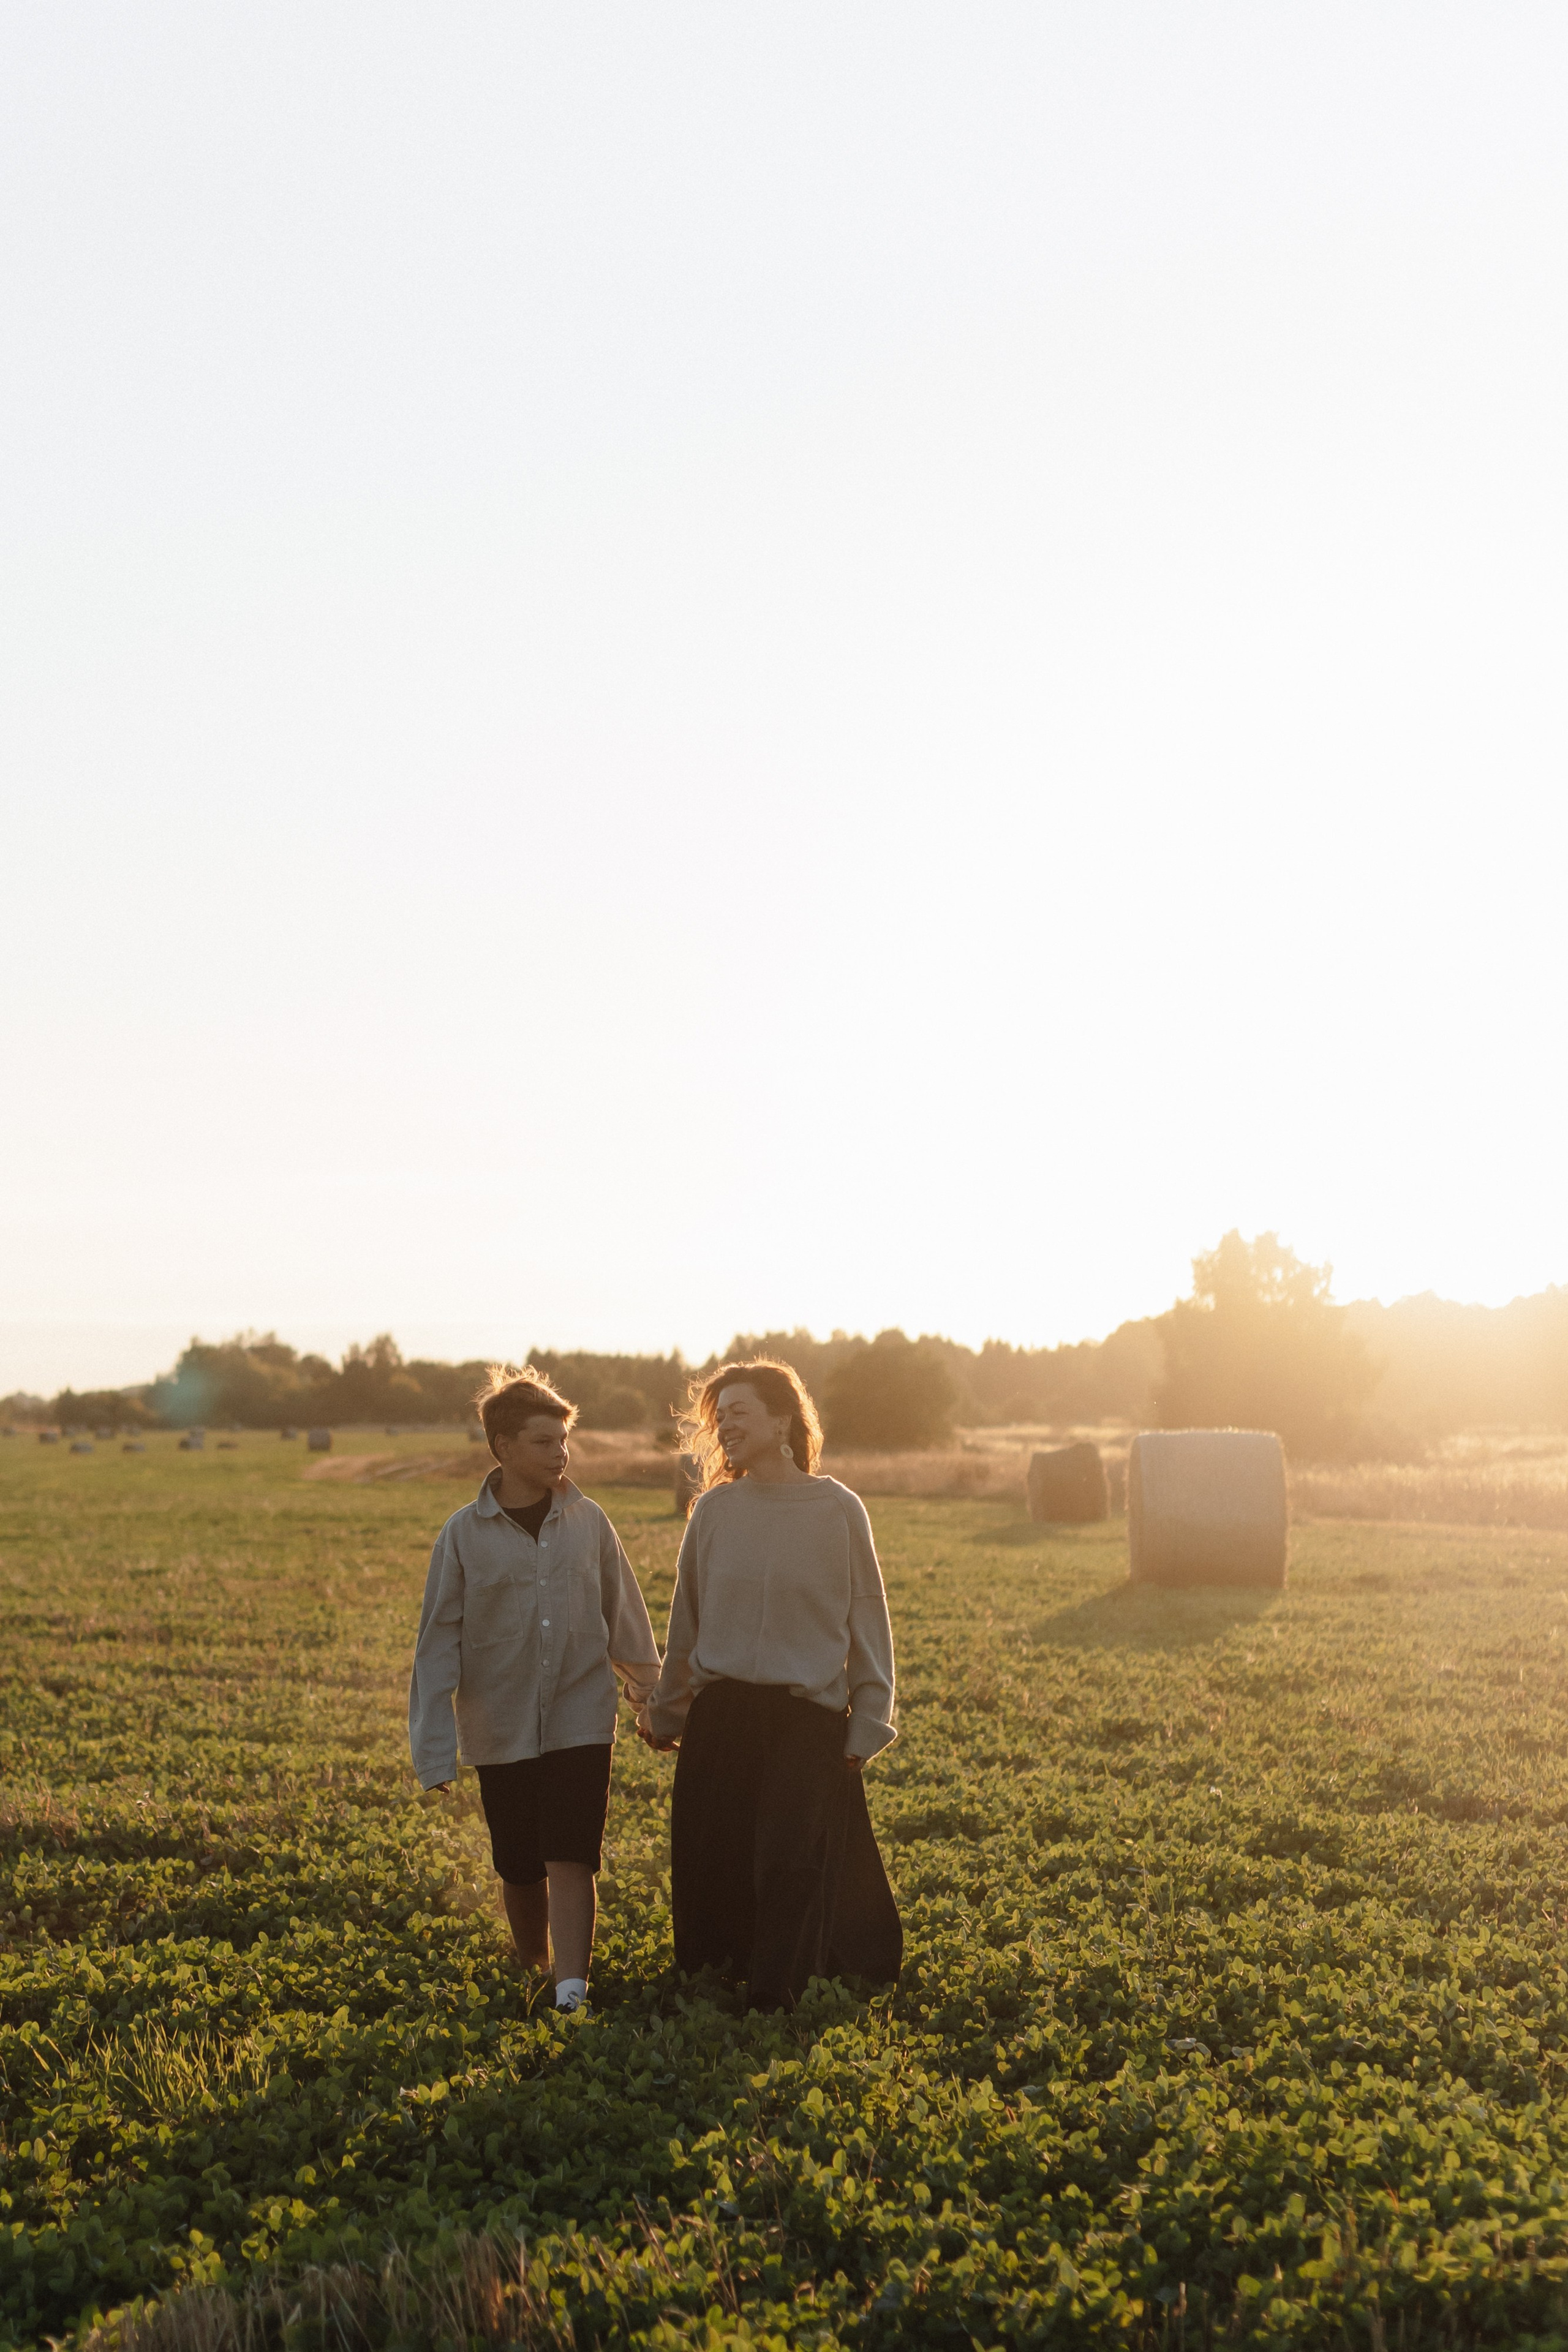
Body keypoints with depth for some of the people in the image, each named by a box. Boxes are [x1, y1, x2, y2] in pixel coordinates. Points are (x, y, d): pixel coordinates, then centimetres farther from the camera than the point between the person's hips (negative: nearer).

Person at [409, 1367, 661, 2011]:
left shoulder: (587, 1521, -1)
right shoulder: (465, 1534, -6)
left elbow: (624, 1618, 10)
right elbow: (438, 1643, -3)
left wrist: (654, 1699, 16)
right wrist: (434, 1752, -6)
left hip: (581, 1721, 0)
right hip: (501, 1730, 0)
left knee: (571, 1862, -10)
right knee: (520, 1872, 11)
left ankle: (571, 1995, -10)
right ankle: (532, 1980, 32)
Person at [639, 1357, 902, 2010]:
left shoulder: (838, 1510, -4)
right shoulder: (714, 1510, 3)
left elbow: (867, 1620, 1)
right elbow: (686, 1621, 12)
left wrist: (866, 1726, -2)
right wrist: (665, 1713, 17)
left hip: (809, 1719, -2)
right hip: (720, 1717, 3)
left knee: (792, 1864, -3)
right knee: (710, 1863, 3)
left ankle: (773, 1999, 12)